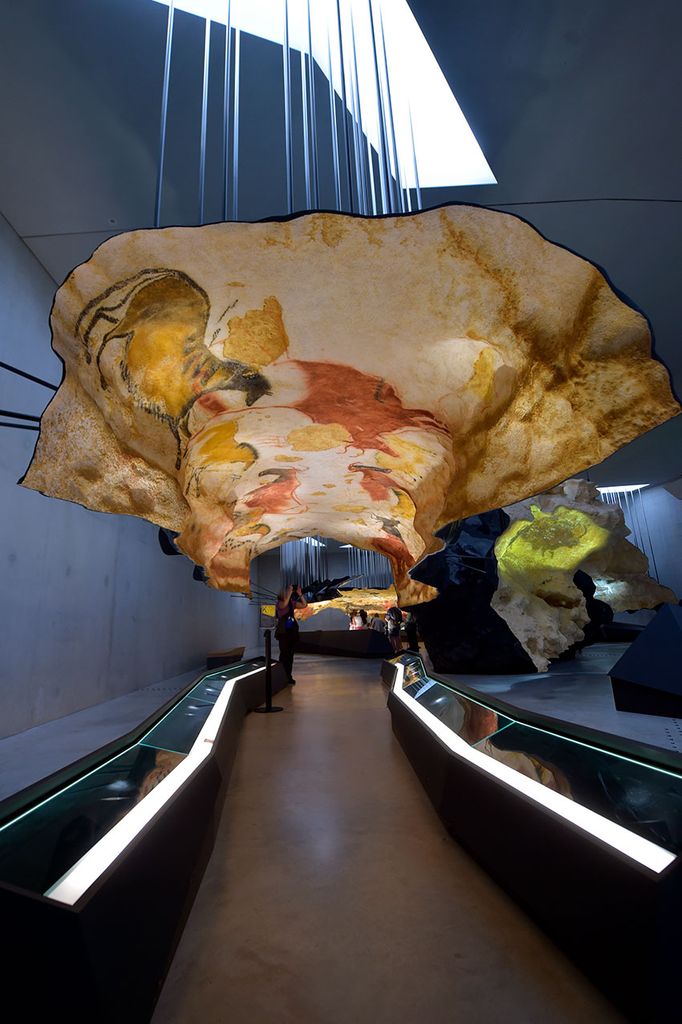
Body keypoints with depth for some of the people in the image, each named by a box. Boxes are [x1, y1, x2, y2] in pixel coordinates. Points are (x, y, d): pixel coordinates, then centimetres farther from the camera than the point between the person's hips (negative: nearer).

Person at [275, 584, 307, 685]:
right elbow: (284, 605, -32)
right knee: (284, 654, -6)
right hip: (283, 632, -5)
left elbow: (304, 605, 8)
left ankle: (289, 676, 17)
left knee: (290, 655, 9)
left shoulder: (292, 602, 6)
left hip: (293, 631, 5)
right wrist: (289, 592, -26)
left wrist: (300, 594, -1)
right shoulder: (279, 603, -9)